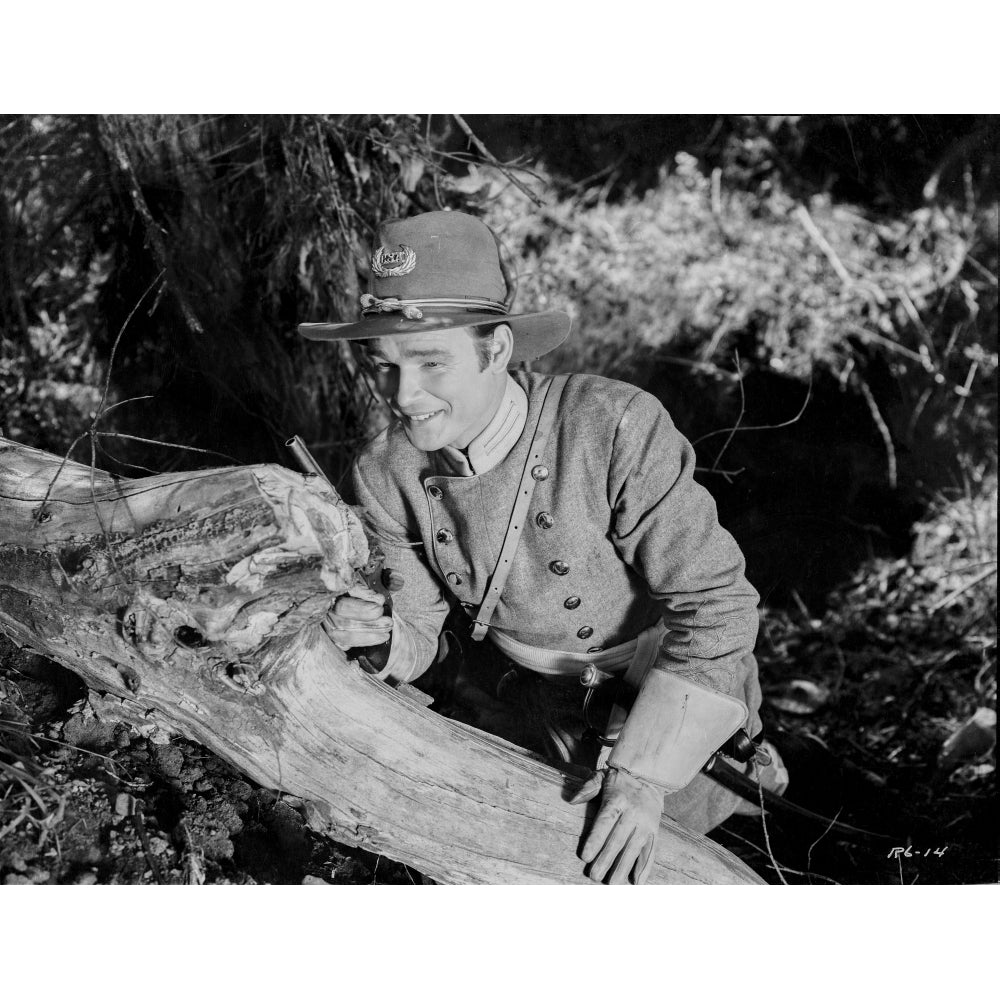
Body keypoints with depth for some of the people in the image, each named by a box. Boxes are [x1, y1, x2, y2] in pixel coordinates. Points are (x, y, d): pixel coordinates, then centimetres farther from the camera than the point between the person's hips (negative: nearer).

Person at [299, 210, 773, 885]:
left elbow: (717, 603, -30)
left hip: (674, 700, -3)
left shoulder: (615, 428, -35)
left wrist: (645, 774, -33)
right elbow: (419, 630, -10)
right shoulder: (387, 474, -19)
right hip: (538, 703, 4)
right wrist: (382, 638, -34)